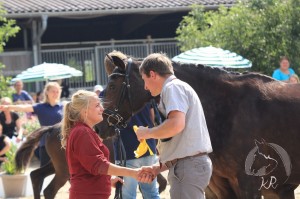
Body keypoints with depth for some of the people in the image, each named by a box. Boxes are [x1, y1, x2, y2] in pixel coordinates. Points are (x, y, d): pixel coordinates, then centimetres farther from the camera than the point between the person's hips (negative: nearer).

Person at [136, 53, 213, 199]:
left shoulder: (173, 87, -6)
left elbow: (176, 124, -25)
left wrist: (148, 132, -9)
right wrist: (158, 168, 18)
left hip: (188, 166, -10)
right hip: (195, 163, 10)